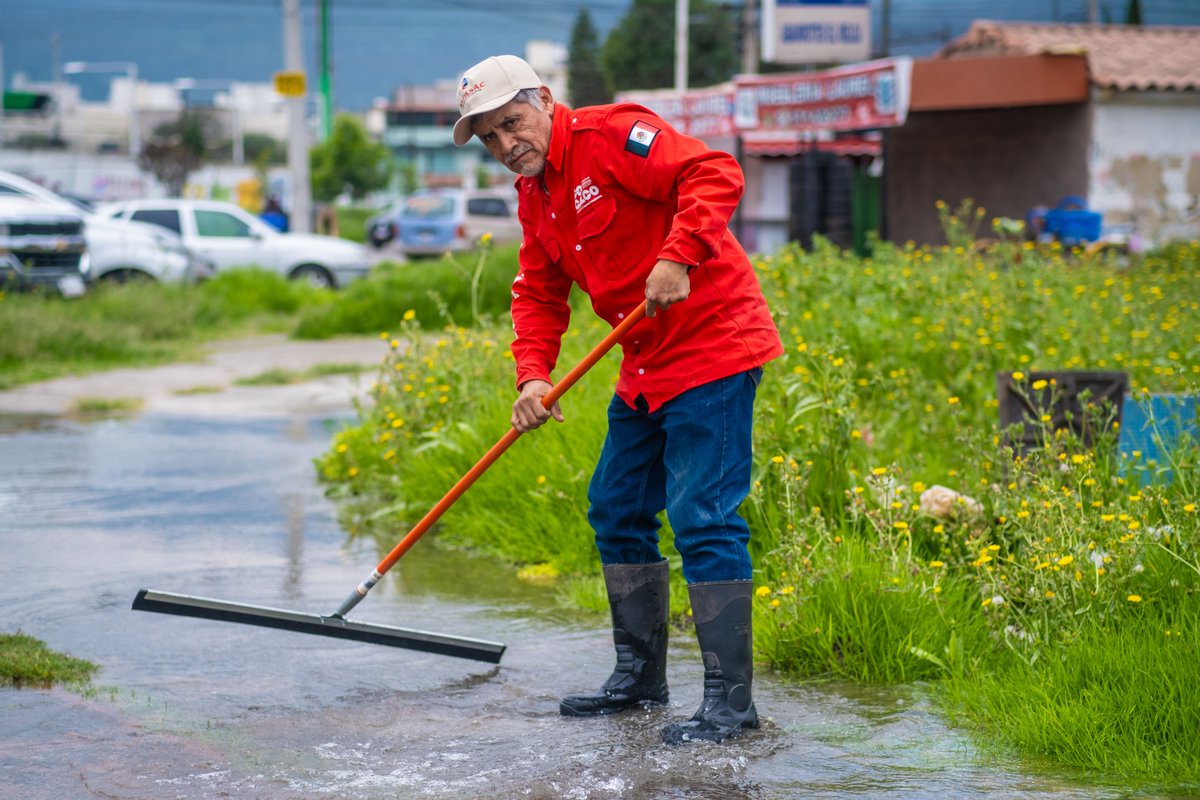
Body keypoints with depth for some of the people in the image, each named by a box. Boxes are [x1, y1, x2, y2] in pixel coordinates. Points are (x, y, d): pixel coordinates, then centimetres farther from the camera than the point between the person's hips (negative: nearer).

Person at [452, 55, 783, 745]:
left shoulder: (610, 137, -14)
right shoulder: (535, 197, 14)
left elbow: (715, 175, -23)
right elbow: (539, 295, 14)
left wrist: (678, 255, -33)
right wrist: (532, 375, -2)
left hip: (713, 346, -10)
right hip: (647, 368, 10)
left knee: (702, 517, -12)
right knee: (616, 509, 14)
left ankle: (731, 698, -8)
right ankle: (641, 674, 27)